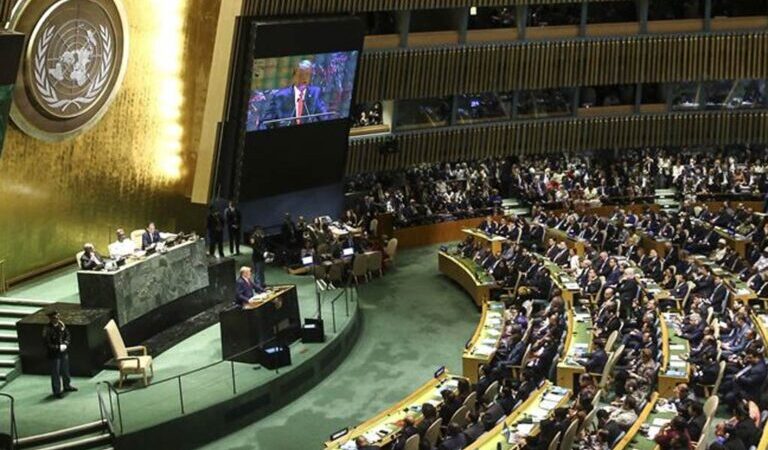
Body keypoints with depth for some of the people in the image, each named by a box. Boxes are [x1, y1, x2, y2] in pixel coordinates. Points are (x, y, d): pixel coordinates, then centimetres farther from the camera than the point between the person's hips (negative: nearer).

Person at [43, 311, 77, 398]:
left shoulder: (61, 325, -3)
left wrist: (65, 344, -10)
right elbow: (47, 344, -22)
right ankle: (56, 391, 16)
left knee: (65, 370, 22)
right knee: (55, 373, 4)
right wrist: (58, 348, -23)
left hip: (64, 352, 6)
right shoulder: (47, 329, -22)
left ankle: (67, 386, 41)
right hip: (54, 354, -6)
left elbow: (67, 335, 7)